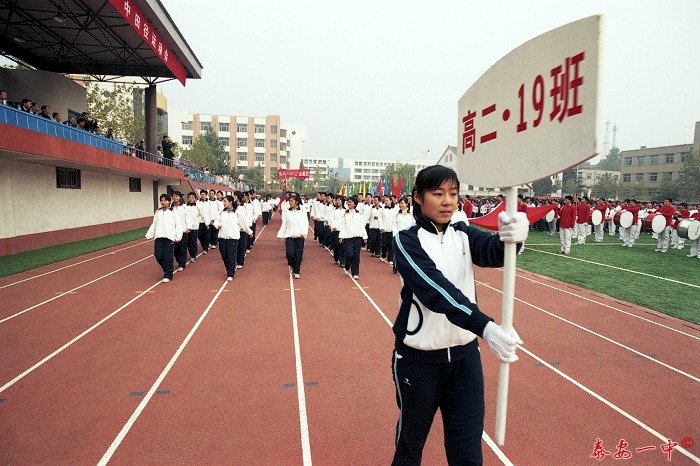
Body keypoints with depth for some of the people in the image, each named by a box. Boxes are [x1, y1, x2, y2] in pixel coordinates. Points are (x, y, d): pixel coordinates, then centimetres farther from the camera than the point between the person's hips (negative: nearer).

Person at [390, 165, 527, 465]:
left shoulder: (463, 234, 2)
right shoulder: (408, 241, -12)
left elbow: (492, 252, -19)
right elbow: (435, 289, -28)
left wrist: (511, 236, -43)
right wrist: (485, 327, -41)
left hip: (464, 354, 3)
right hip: (419, 358, -3)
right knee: (411, 437, 17)